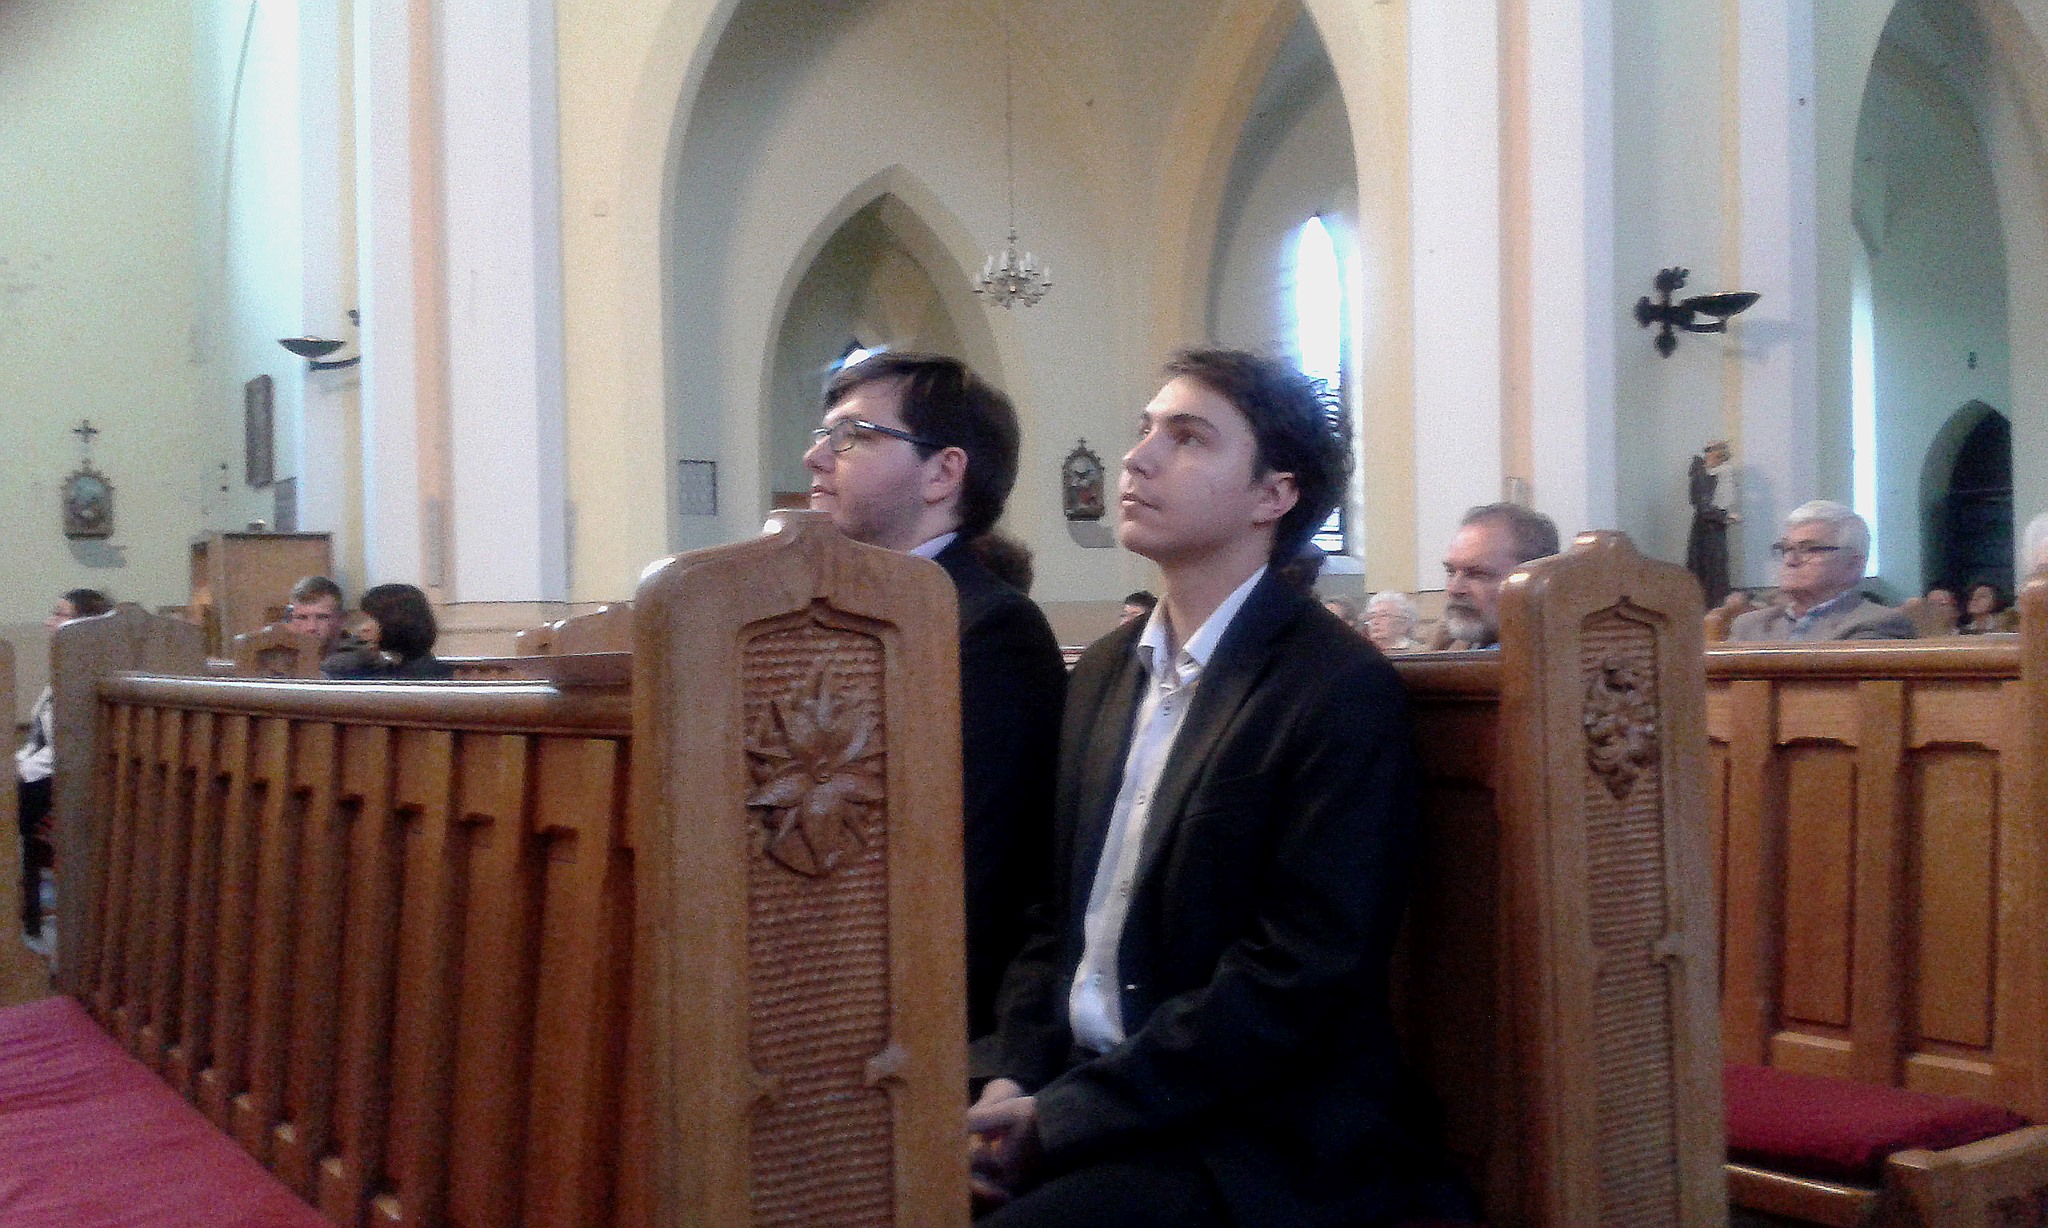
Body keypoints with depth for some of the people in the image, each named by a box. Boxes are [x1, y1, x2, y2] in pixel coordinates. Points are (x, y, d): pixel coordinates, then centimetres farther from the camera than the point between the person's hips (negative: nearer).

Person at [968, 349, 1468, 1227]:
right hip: (1070, 1092, 6)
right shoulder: (1105, 671, 11)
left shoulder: (1342, 691, -12)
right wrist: (1017, 1081, -3)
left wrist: (1062, 1119, -16)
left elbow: (1298, 974, -17)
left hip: (1256, 1143, -6)